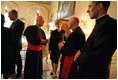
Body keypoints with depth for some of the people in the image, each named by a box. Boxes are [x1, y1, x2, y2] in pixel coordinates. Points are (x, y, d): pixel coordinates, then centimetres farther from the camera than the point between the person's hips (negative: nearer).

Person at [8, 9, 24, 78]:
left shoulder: (20, 23, -16)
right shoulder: (13, 23, 12)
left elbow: (17, 36, -22)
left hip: (16, 45, -8)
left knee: (17, 60, 8)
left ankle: (19, 73, 27)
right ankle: (12, 71, 39)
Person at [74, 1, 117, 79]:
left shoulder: (110, 23, -22)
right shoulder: (99, 23, 8)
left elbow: (97, 57, -29)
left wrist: (78, 59, -13)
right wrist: (81, 51, -5)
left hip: (93, 75, -8)